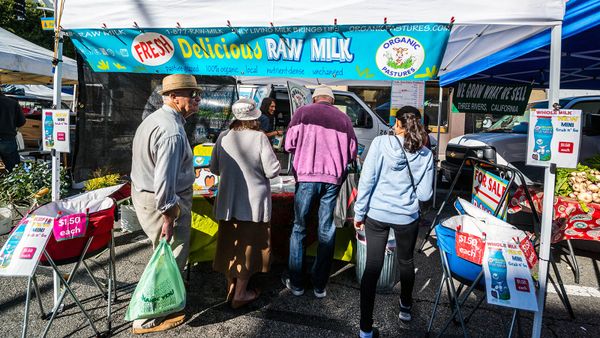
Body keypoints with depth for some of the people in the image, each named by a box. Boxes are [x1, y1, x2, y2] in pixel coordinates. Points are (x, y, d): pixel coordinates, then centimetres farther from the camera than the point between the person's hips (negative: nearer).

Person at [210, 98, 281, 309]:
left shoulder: (223, 137, -3)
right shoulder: (259, 137, -15)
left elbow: (214, 168, 6)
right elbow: (272, 170, -16)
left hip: (228, 200, 4)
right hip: (253, 202, -4)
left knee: (229, 243, 18)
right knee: (249, 245, 9)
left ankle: (230, 287, 31)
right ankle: (240, 294, 16)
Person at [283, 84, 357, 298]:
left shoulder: (303, 112, 5)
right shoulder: (344, 118, 11)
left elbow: (289, 144, -1)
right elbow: (352, 153, 10)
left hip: (307, 176, -2)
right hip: (333, 179, 2)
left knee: (299, 228, 10)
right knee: (327, 231, 10)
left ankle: (296, 283, 16)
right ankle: (320, 286, 18)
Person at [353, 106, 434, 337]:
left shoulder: (380, 143, -10)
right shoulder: (425, 155, -4)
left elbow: (366, 180, -11)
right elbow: (424, 194, -3)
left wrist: (359, 213, -3)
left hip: (376, 214, -1)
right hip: (407, 217, 2)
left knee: (372, 267, 4)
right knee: (406, 261, 24)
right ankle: (405, 307, 46)